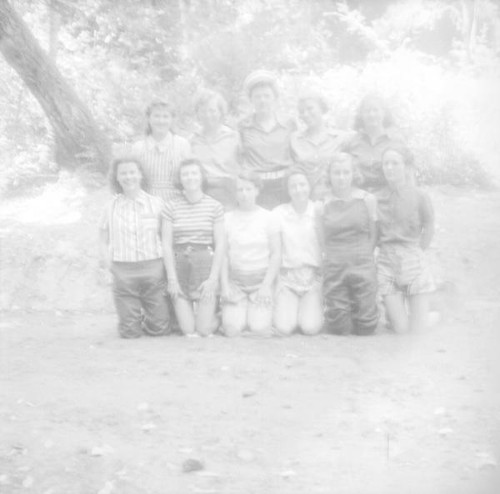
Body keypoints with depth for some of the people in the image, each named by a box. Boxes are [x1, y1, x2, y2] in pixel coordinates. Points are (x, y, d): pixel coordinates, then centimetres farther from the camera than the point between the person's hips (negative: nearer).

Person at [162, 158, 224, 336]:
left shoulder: (214, 206, 2)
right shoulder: (171, 207, 3)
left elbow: (220, 245, 0)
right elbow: (167, 245, 2)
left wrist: (213, 278, -8)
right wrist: (172, 279, -5)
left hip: (205, 264, -1)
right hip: (179, 264, 1)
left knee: (204, 330, -6)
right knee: (188, 331, -4)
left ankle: (214, 311, 27)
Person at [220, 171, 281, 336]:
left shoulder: (267, 217, 1)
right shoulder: (228, 218, 5)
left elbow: (275, 254, 1)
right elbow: (223, 254, 5)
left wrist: (266, 285, -8)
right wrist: (224, 285, -5)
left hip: (261, 279, -1)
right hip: (235, 281, 1)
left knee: (259, 329, -18)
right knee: (232, 330, -16)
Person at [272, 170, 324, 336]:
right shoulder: (279, 213, 2)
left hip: (314, 277, 0)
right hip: (287, 276, 1)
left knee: (310, 328, -18)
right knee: (284, 328, -16)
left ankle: (316, 311, 16)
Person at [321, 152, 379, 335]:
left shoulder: (367, 200, 2)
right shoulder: (323, 205, 3)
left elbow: (373, 234, 8)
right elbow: (324, 240, 10)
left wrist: (361, 257, 7)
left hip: (363, 267, 0)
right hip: (334, 270, 0)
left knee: (365, 328, 0)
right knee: (338, 328, -2)